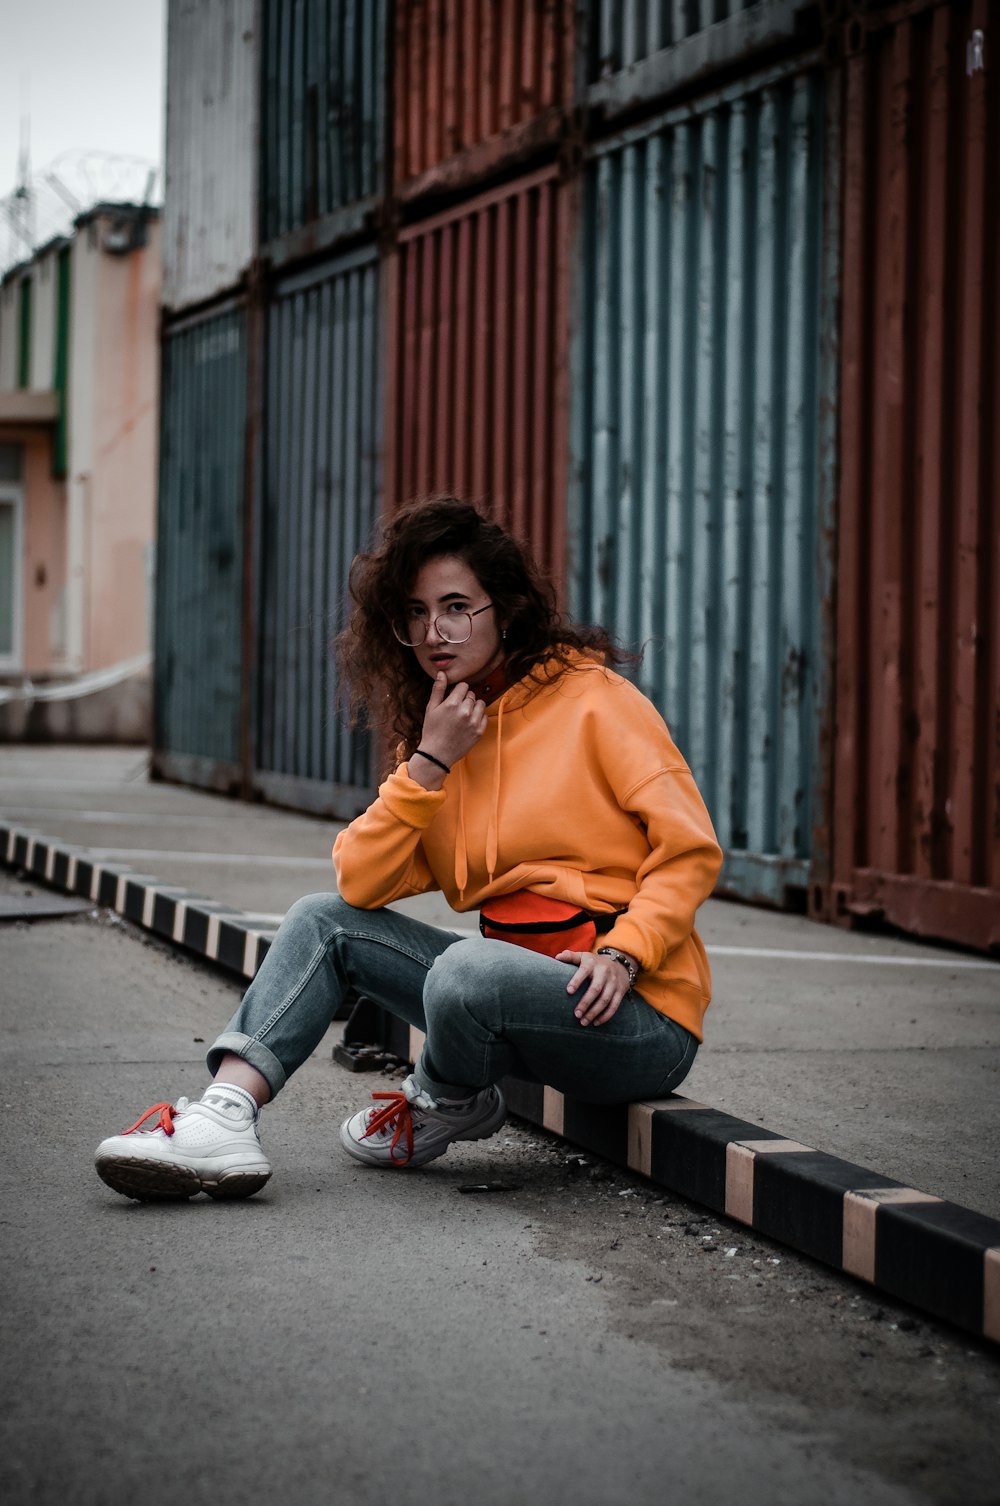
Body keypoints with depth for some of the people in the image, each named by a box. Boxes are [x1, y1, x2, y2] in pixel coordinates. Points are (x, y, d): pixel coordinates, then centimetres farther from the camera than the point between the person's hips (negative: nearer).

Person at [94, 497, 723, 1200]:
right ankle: (226, 1118, -15)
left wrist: (622, 953, -23)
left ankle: (444, 1108, 0)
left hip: (639, 1014, -7)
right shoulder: (435, 728, 12)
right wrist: (430, 759, -8)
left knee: (466, 973, -35)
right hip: (521, 976, 7)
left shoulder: (594, 698, -7)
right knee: (324, 920, 2)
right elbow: (361, 883, 0)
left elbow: (691, 850, -10)